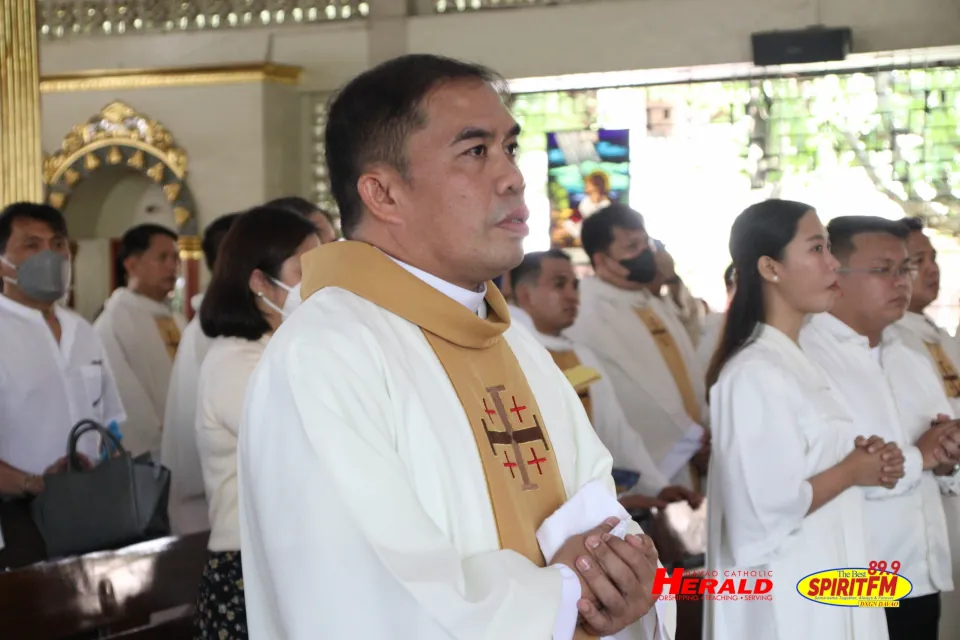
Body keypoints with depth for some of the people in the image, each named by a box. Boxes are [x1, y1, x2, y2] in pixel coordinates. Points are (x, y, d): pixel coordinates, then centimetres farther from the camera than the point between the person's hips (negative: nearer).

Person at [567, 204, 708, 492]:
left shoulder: (656, 307, 16)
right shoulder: (590, 318, -14)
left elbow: (689, 380, 14)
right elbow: (631, 394, -19)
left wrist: (705, 435, -1)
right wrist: (693, 438, -12)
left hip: (691, 462, 8)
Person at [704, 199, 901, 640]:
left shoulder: (795, 361, 10)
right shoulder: (755, 374, -20)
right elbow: (769, 505, -26)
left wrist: (859, 456, 1)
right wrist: (853, 471, -12)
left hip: (822, 580, 9)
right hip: (785, 598, -9)